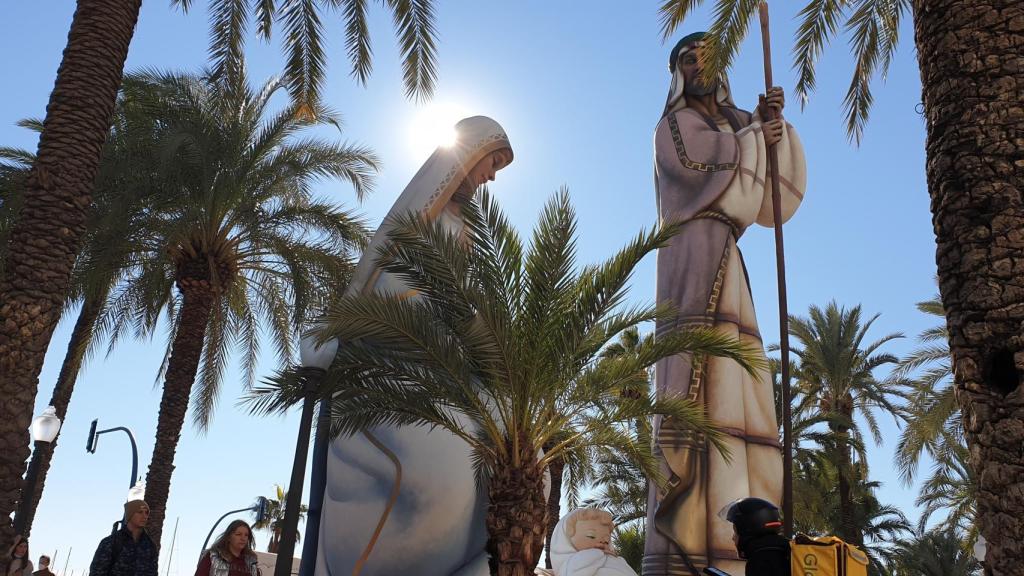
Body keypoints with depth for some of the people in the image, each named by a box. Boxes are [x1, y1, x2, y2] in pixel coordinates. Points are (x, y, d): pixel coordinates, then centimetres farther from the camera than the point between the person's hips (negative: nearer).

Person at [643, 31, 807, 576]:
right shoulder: (674, 124, 14)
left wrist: (778, 129, 8)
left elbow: (776, 204, 18)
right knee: (696, 390, -22)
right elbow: (705, 162, -9)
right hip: (695, 255, -7)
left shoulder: (735, 128, 31)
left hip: (727, 268, 7)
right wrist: (756, 134, 8)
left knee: (742, 401, -5)